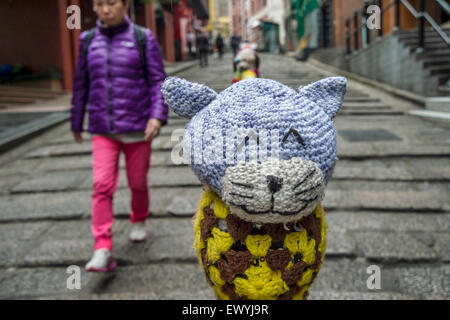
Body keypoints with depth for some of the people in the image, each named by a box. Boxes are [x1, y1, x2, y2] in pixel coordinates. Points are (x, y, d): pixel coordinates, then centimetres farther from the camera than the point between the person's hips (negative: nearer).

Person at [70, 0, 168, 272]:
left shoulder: (143, 39, -1)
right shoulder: (88, 41, 6)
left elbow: (158, 81, -3)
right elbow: (81, 85, 13)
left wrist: (157, 116, -17)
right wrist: (76, 123, 19)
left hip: (137, 127, -1)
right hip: (103, 130, 1)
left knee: (138, 182, 12)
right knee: (102, 185, -11)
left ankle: (139, 221, 41)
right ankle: (103, 250, -9)